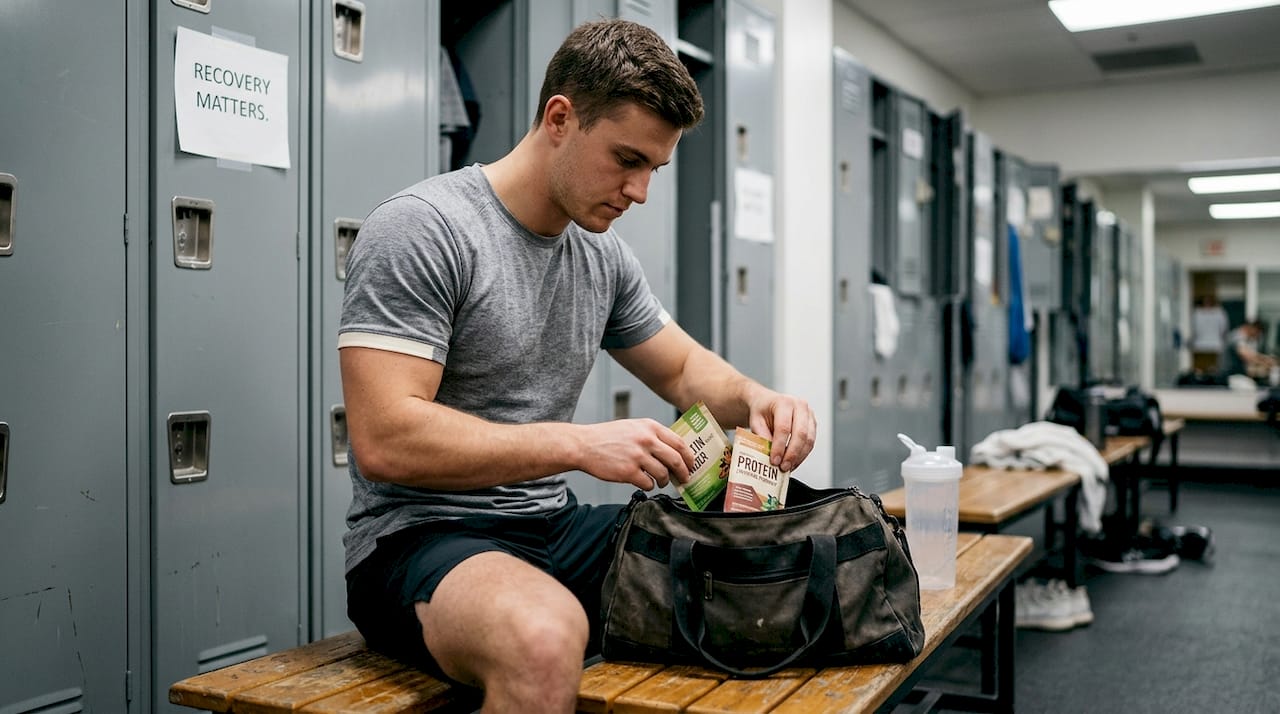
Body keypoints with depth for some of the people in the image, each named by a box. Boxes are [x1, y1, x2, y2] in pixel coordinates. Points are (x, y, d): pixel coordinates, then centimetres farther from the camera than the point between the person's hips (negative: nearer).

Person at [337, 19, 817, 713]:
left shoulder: (603, 254, 8)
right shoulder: (420, 229, -15)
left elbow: (682, 368, 21)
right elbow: (384, 440, -22)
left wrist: (752, 398, -2)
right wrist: (581, 444, -25)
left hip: (555, 528, 7)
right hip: (419, 541, -7)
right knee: (545, 636, -39)